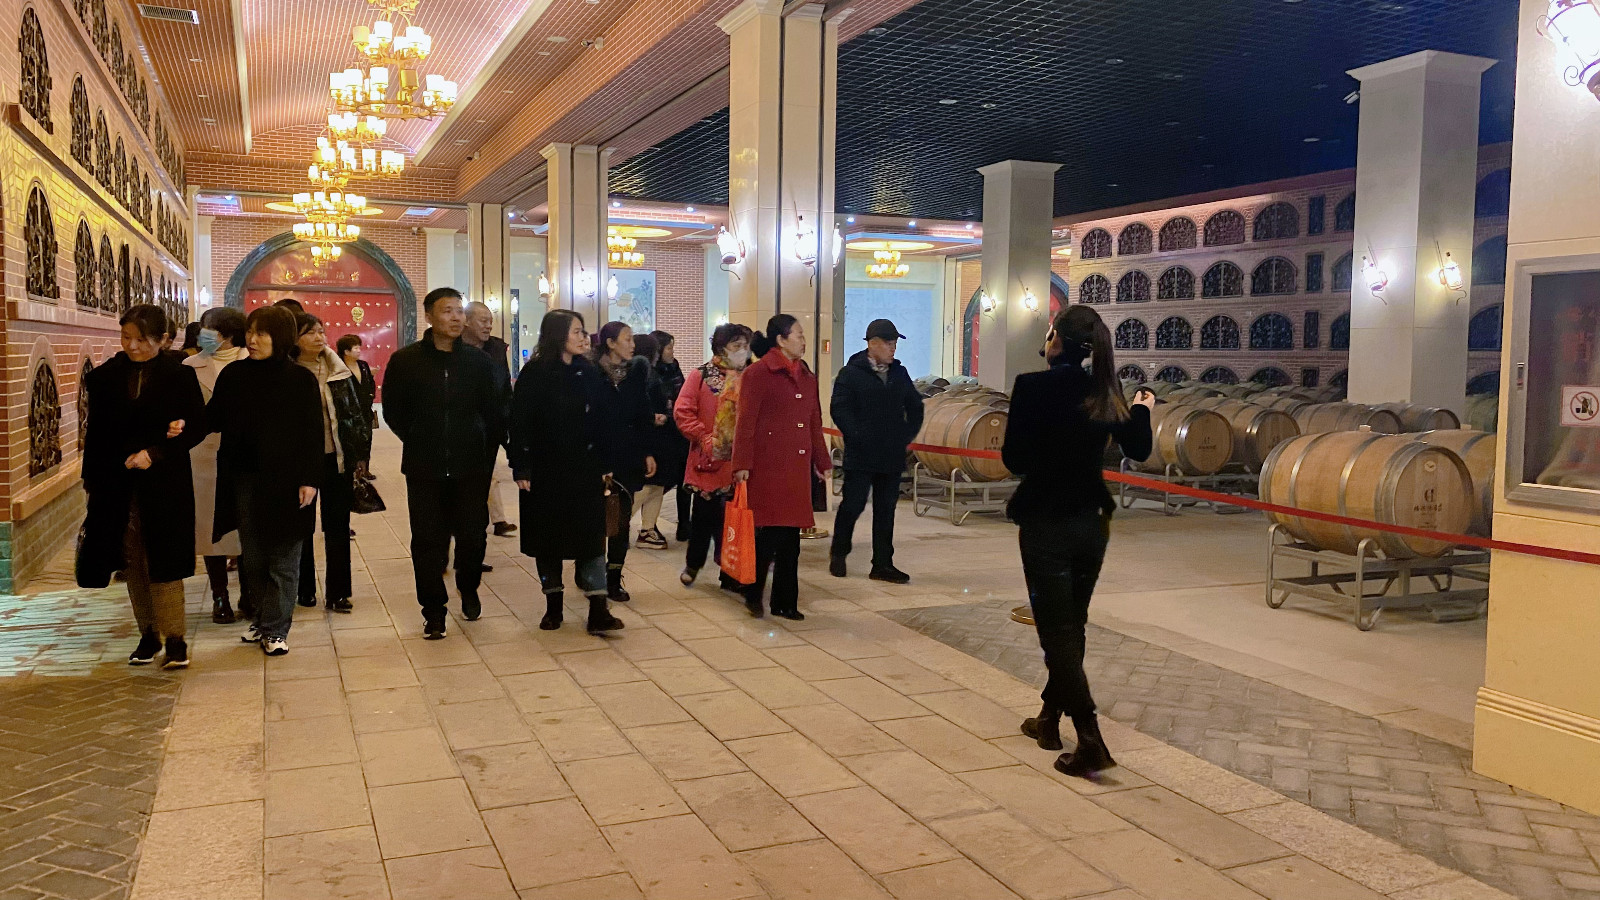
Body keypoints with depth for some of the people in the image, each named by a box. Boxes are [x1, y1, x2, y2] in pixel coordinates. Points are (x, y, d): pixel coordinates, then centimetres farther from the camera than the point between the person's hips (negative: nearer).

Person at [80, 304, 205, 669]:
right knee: (133, 564, 8)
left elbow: (195, 429, -3)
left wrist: (155, 453, -14)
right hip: (118, 486, 3)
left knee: (164, 562, -4)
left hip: (164, 484, -3)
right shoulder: (104, 378, 6)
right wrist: (92, 481, 7)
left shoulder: (179, 376, -3)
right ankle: (149, 634, 19)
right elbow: (96, 434, 10)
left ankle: (175, 639, 0)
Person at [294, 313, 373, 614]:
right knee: (303, 526, 10)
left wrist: (360, 453, 3)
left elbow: (357, 412, 8)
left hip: (338, 458, 2)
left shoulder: (339, 372, 4)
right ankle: (305, 589, 21)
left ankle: (337, 592, 10)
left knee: (338, 526, 4)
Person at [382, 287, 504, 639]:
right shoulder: (405, 361, -1)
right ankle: (433, 612, 15)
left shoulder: (479, 360, 3)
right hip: (424, 469, -1)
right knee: (428, 541, 3)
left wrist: (485, 450, 5)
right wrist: (420, 442, 5)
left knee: (473, 536, 5)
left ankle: (469, 590, 33)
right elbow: (393, 412, 6)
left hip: (471, 468, 1)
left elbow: (495, 412, 9)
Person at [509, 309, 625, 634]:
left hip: (584, 469, 3)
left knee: (590, 535, -1)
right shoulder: (534, 373, -6)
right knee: (548, 536, 7)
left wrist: (605, 465, 2)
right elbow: (520, 422, -8)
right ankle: (553, 605, 19)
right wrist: (521, 469, -13)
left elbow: (600, 421, 5)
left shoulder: (589, 373, 5)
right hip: (545, 470, -2)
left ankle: (598, 610, -2)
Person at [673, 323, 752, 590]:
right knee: (704, 515, 9)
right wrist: (704, 438, -13)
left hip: (741, 462, 2)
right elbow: (682, 412, -6)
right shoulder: (702, 376, 0)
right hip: (710, 461, -2)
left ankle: (731, 574, 14)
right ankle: (692, 564, 31)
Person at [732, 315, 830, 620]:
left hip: (798, 468, 7)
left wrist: (822, 461, 19)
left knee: (791, 537, 8)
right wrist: (742, 464, -14)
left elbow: (814, 422, 20)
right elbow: (746, 422, -9)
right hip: (767, 466, -7)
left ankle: (785, 602, 17)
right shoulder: (758, 373, -5)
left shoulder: (807, 376, 16)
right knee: (769, 533, -7)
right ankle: (753, 596, 11)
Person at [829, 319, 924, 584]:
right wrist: (857, 437, -14)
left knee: (886, 510, 7)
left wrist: (907, 435, 10)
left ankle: (883, 564, 13)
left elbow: (915, 406, 21)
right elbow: (839, 409, -11)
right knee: (853, 504, 0)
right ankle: (838, 554, 22)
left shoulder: (900, 373, 13)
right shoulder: (851, 373, -5)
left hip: (892, 456, 5)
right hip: (860, 457, -5)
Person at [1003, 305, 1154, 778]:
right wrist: (1142, 409, 28)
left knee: (1058, 632, 0)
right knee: (1071, 625, 18)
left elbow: (1013, 459, -13)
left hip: (1045, 522, -5)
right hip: (1092, 521, 6)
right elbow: (1138, 450, 10)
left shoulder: (1033, 387, -15)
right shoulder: (1105, 392, 0)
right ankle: (1050, 719, 32)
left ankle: (1091, 742, -6)